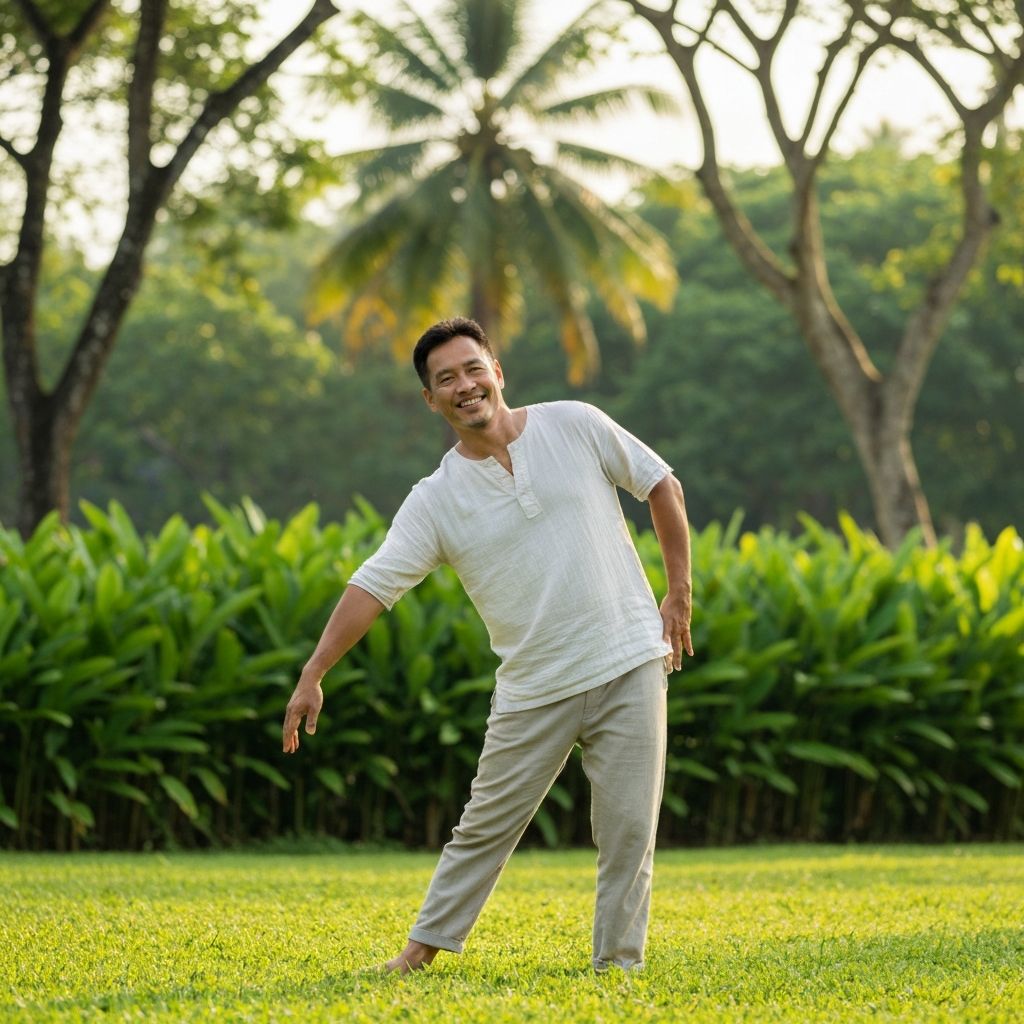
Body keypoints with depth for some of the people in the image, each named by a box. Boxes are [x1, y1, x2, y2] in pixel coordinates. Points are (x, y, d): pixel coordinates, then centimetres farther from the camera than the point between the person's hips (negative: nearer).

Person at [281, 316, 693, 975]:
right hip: (533, 692, 0)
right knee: (485, 827, 5)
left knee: (629, 831, 0)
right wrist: (312, 677, -16)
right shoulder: (436, 501, -3)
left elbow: (661, 485, 9)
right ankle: (428, 946, 19)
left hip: (629, 668, 0)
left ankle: (619, 964, 10)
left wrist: (680, 592, 6)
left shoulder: (576, 426, -1)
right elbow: (372, 586, -8)